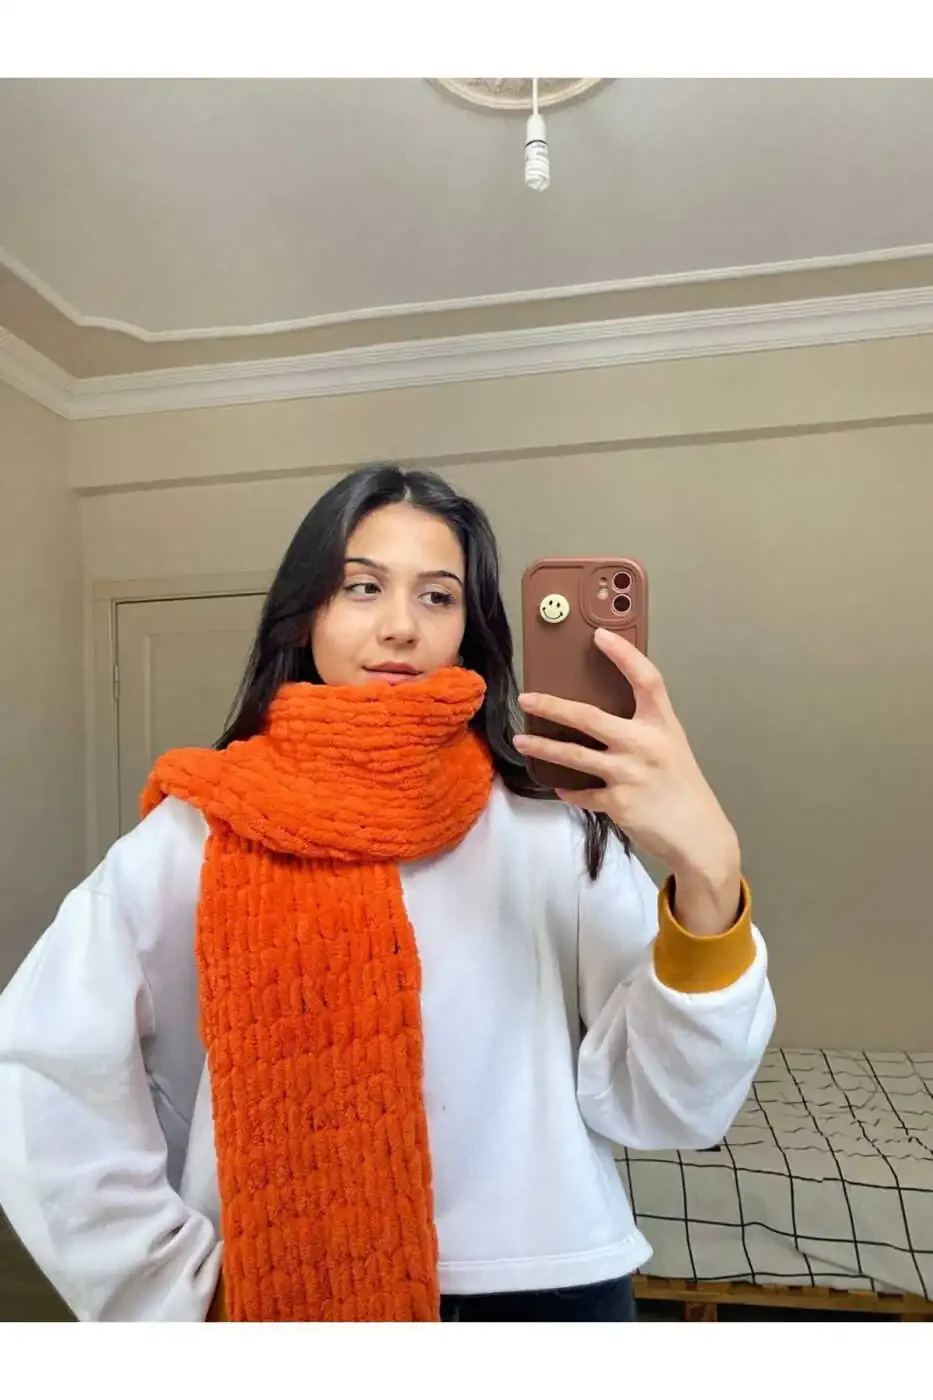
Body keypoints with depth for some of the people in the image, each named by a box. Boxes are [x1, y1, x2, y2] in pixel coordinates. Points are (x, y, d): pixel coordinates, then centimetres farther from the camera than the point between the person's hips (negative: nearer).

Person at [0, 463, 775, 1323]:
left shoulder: (553, 827, -13)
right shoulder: (198, 834, -11)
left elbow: (667, 1110, -16)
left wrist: (707, 874, -32)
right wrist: (180, 1281, -5)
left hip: (540, 1283, 0)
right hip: (286, 1292, 1)